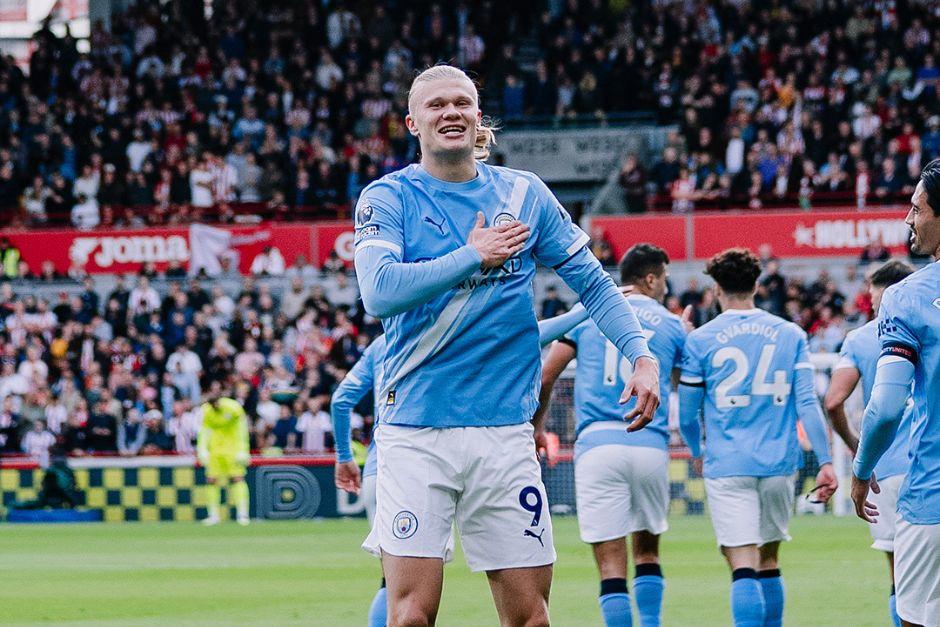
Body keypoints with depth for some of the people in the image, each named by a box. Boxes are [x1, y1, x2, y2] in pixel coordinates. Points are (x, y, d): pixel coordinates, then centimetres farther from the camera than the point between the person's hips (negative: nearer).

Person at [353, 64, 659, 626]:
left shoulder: (524, 194, 10)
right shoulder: (388, 199, 1)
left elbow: (592, 282, 15)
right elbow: (380, 291, -16)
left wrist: (642, 355, 2)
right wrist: (472, 256, -11)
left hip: (505, 428, 3)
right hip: (416, 428, -3)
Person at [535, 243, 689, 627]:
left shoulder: (588, 314, 9)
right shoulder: (671, 325, 11)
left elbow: (545, 377, 5)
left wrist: (537, 426, 19)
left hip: (597, 442, -1)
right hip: (651, 446, 1)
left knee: (611, 564, -4)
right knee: (647, 552, 19)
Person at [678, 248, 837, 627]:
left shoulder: (700, 340, -1)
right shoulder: (790, 334, 5)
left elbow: (686, 414, 4)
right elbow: (807, 403, -3)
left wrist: (696, 453, 23)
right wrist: (825, 461, -2)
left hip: (727, 467, -3)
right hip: (780, 466, 3)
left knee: (743, 567, -9)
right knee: (769, 560, 17)